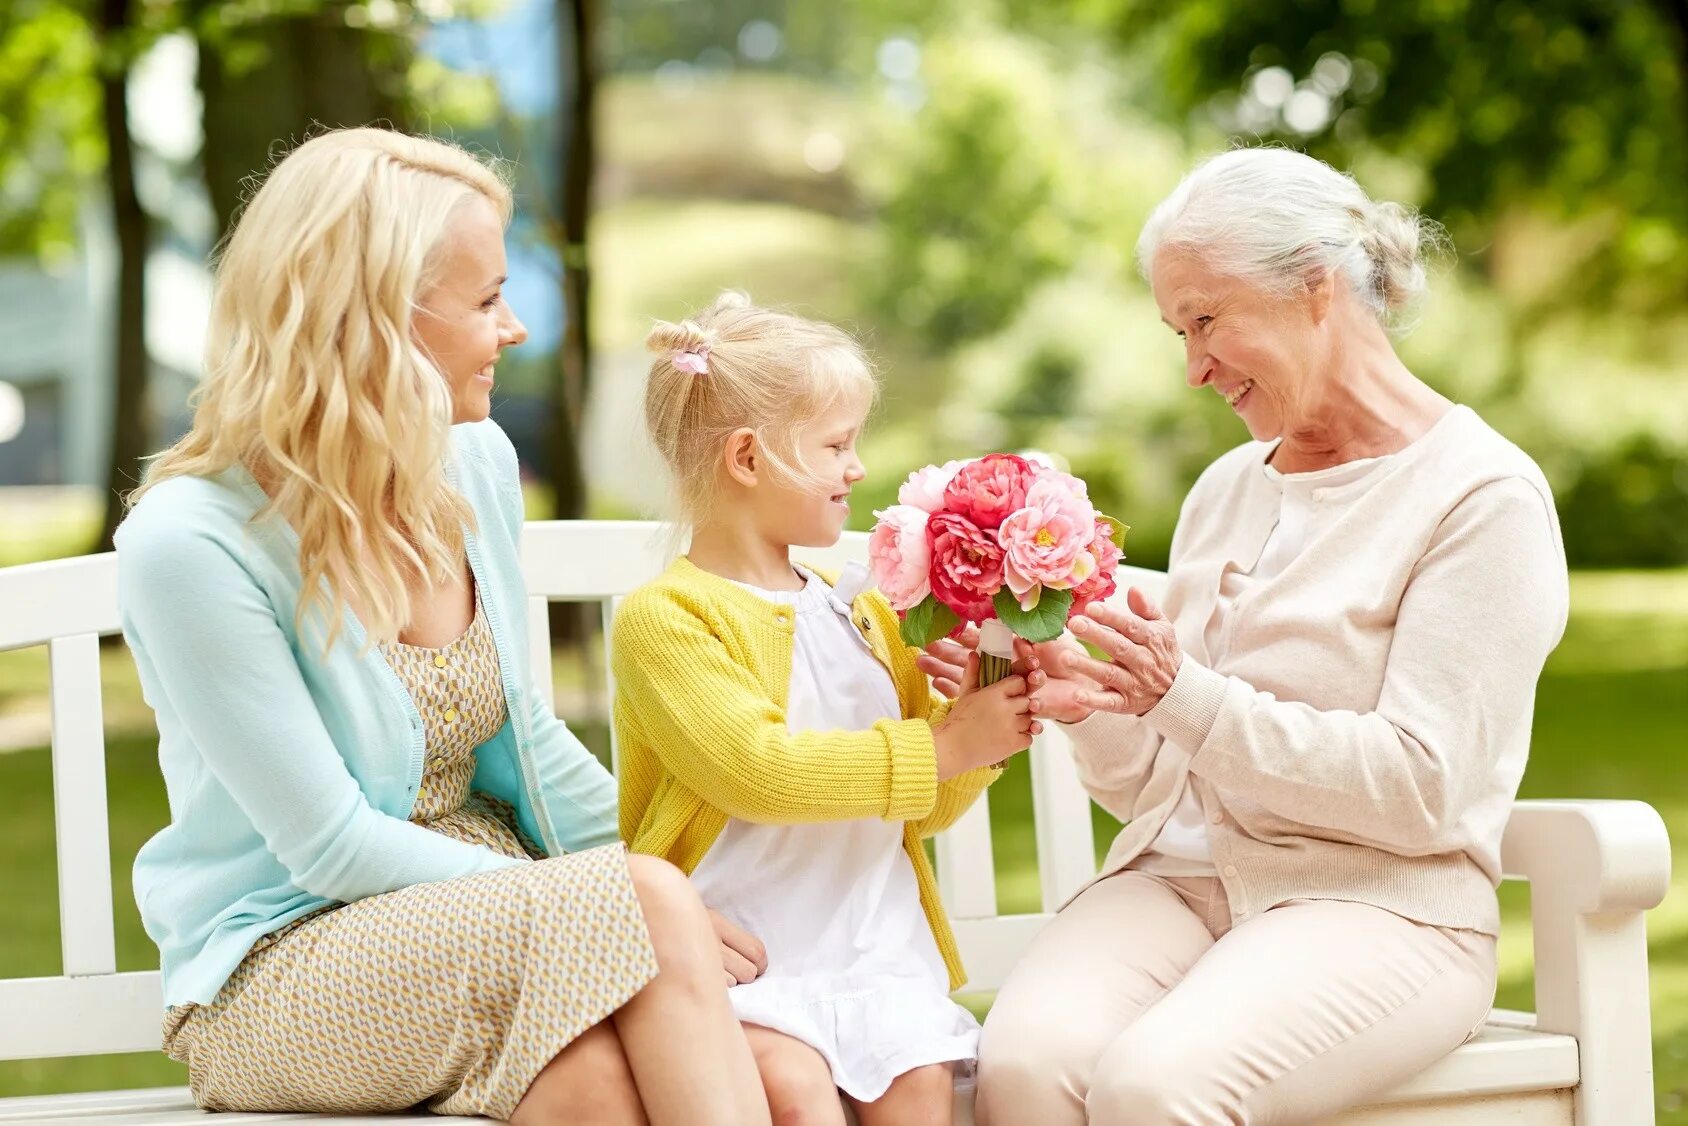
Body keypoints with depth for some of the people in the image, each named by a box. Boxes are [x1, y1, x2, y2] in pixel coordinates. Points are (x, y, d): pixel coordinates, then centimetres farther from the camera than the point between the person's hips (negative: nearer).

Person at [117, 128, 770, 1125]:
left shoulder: (476, 462, 3)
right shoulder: (188, 544, -18)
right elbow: (334, 849, -17)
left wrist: (673, 885, -1)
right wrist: (625, 904, -19)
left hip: (483, 896, 5)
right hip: (280, 962, -5)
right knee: (644, 905, -29)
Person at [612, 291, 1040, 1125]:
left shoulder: (861, 610, 17)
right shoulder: (665, 617, -6)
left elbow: (927, 805, 18)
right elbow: (757, 767, -19)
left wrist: (977, 713, -2)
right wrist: (939, 748, -16)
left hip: (876, 939, 6)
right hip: (743, 950, -5)